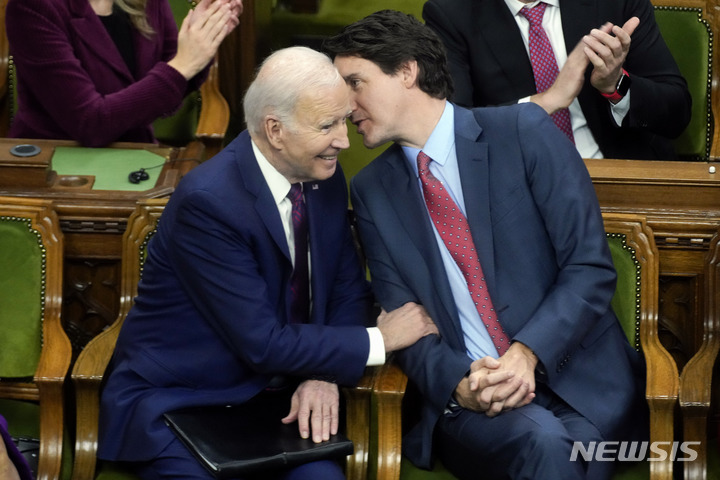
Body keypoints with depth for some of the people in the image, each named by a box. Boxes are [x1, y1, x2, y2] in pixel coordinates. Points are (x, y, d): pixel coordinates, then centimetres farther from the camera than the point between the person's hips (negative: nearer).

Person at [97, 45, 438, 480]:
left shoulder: (325, 177, 1)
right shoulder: (208, 202, -22)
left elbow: (348, 291, 10)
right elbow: (262, 344, -22)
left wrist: (324, 375, -9)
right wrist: (380, 340, -14)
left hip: (274, 394, 6)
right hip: (177, 400, -5)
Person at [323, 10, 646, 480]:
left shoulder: (522, 131, -1)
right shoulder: (372, 190, 10)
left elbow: (591, 267, -4)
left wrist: (529, 355, -18)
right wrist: (457, 383, -14)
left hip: (578, 377, -1)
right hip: (466, 396, 1)